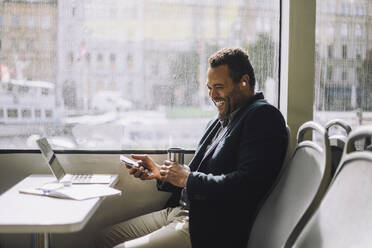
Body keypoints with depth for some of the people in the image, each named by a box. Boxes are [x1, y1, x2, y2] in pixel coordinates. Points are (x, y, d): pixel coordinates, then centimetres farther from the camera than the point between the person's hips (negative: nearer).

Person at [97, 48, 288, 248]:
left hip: (210, 230, -9)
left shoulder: (263, 117, -12)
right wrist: (160, 172, 4)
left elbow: (247, 184, -24)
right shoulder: (218, 122, 18)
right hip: (180, 211, 10)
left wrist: (187, 179, -14)